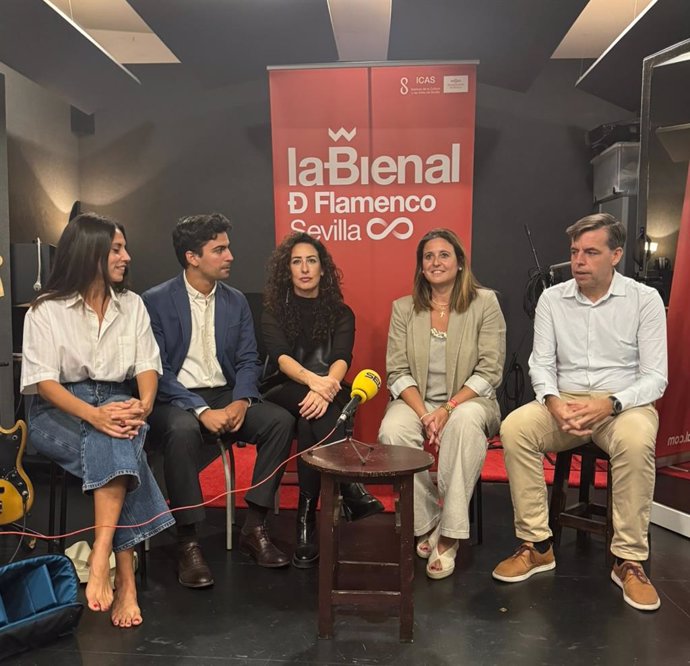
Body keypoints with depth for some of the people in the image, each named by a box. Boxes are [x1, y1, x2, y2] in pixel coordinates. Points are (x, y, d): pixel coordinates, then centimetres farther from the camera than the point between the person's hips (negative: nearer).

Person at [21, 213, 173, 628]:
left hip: (116, 400, 3)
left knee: (117, 437, -34)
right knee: (120, 448, -33)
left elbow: (147, 366, 3)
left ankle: (101, 559, -38)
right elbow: (43, 380, -12)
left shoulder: (132, 305, 8)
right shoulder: (47, 309, -4)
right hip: (58, 410, -3)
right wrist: (93, 414, -30)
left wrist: (144, 404, -21)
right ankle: (126, 578, -33)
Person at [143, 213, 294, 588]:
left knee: (280, 420, -21)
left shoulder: (236, 301, 10)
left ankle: (254, 527, -11)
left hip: (225, 396, 5)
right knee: (183, 430, -38)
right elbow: (156, 371, -11)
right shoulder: (155, 301, -5)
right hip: (174, 400, -4)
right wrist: (201, 410, -23)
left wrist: (240, 402, -14)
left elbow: (248, 360, 7)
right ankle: (187, 542, -23)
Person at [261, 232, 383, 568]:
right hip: (285, 394, 0)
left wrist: (326, 386, -34)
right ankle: (353, 493, -38)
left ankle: (307, 520, -34)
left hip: (330, 394, 0)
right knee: (311, 409, -36)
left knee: (311, 419, -36)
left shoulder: (340, 313, 11)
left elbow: (342, 358, -9)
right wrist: (312, 379, -35)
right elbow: (279, 355, -12)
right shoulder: (273, 313, 10)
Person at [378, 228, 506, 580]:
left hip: (467, 401, -2)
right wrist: (424, 414, -16)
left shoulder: (484, 303, 0)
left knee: (466, 420, -37)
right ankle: (426, 523, -10)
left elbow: (489, 372, -6)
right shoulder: (404, 308, 7)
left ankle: (449, 536, -27)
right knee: (392, 430, -31)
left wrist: (447, 410, -18)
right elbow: (397, 372, 1)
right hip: (416, 401, 2)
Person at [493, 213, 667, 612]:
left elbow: (655, 378, -6)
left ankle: (629, 560, -20)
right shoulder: (552, 299, 4)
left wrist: (609, 404, -25)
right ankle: (537, 546, -15)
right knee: (515, 427, -27)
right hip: (565, 402, 3)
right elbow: (541, 363, 3)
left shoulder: (645, 300, -3)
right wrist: (553, 401, -19)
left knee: (635, 440, -37)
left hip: (624, 403, -2)